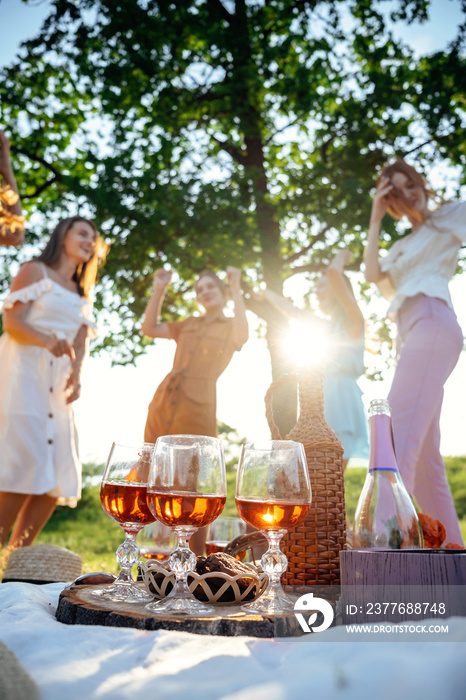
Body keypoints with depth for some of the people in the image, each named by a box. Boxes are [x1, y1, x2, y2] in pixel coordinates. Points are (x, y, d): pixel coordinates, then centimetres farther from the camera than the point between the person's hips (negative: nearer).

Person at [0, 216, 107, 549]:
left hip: (58, 382, 6)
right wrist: (47, 341, -26)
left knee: (59, 476, 0)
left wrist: (76, 374, -8)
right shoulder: (35, 271, 4)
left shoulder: (82, 295, 22)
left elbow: (81, 342, 13)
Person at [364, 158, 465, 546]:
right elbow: (373, 273, 12)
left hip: (433, 323, -8)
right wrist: (375, 220, 14)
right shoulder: (402, 247, 31)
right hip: (409, 337, 8)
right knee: (426, 462, 6)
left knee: (400, 440, -25)